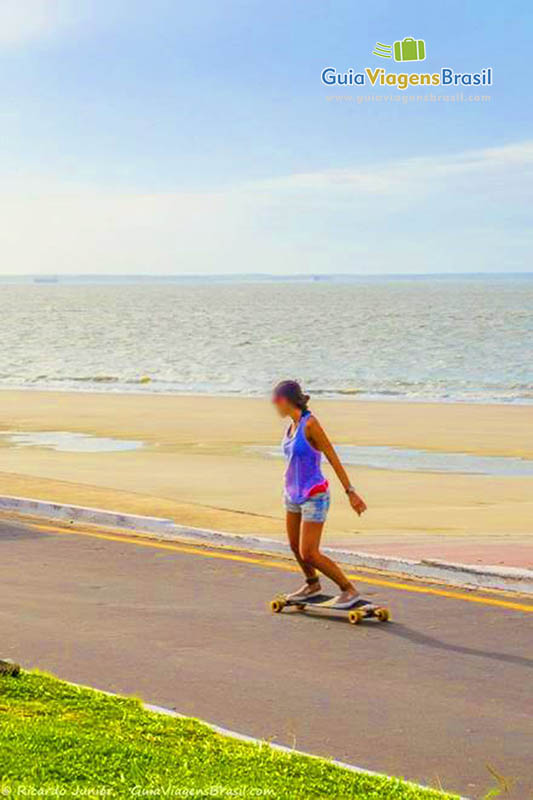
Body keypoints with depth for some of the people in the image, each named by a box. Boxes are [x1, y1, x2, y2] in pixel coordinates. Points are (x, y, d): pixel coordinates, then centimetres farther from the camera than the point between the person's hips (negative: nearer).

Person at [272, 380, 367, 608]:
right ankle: (312, 585, 45)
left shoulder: (310, 423, -21)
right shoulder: (293, 424, 3)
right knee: (295, 546, 21)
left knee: (309, 555, -9)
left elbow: (333, 458, -20)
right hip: (293, 495, 9)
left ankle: (349, 589, 6)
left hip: (313, 497, -9)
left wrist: (351, 493, -21)